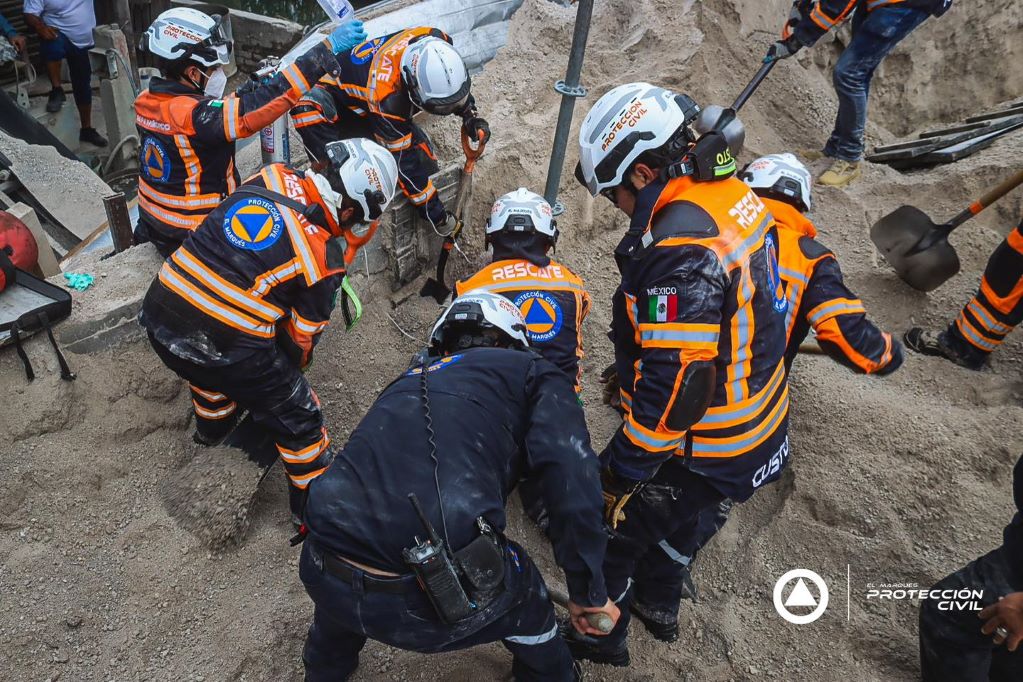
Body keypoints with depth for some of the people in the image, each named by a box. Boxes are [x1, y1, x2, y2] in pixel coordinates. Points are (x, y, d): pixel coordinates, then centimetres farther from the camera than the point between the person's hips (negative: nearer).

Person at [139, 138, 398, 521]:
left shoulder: (270, 177, 1)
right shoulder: (325, 259, -12)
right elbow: (303, 334, 2)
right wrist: (296, 366, 25)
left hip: (159, 317, 6)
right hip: (226, 349, -6)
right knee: (296, 416, 15)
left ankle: (212, 426, 64)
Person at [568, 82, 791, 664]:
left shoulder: (679, 251, -33)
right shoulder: (734, 193, -2)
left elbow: (673, 384, -31)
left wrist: (624, 473, -18)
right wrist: (632, 364, 19)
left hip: (708, 455, -9)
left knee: (609, 532, 11)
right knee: (670, 515, 32)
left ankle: (598, 639, 35)